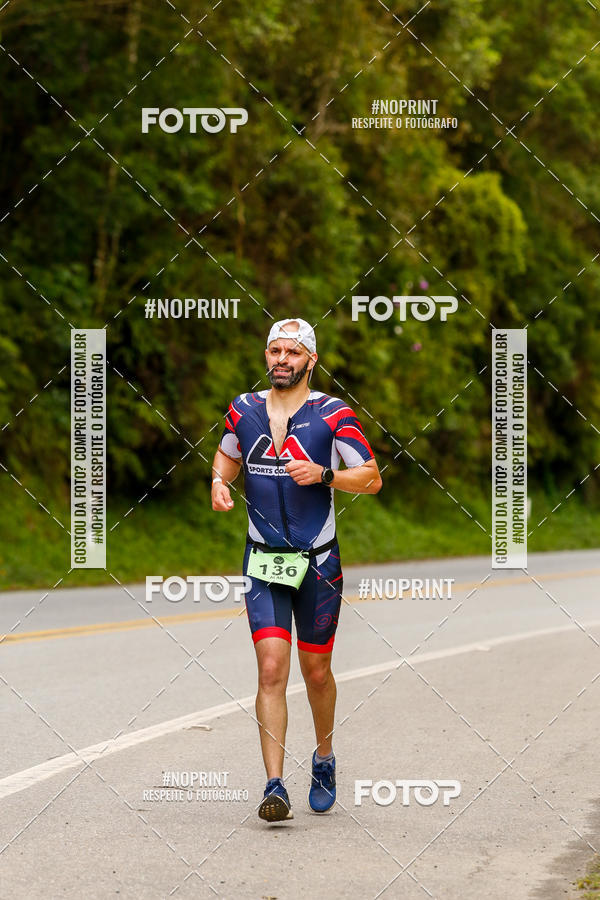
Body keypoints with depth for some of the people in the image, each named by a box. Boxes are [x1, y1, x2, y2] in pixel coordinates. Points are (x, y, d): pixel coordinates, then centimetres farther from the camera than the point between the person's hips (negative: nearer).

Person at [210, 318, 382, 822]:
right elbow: (227, 456, 23)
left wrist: (323, 474, -21)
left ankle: (324, 760, 36)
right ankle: (275, 786, -11)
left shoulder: (332, 414, -6)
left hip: (318, 561, -1)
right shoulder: (244, 410, 4)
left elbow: (372, 479, -6)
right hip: (263, 559, 1)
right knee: (271, 669, -10)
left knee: (316, 672, 9)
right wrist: (219, 482, 1)